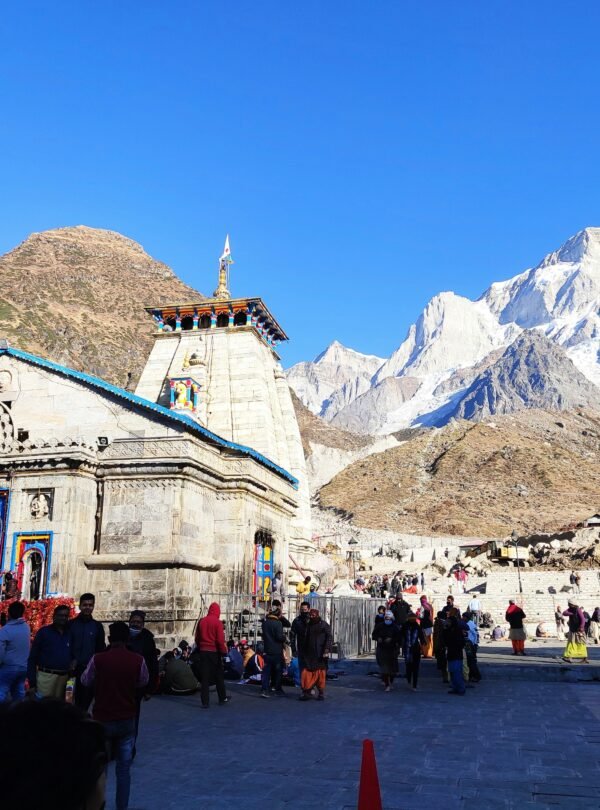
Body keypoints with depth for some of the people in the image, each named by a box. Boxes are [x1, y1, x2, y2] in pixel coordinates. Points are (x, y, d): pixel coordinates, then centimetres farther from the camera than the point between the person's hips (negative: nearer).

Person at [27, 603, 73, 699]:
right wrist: (32, 683, -7)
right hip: (46, 676, -4)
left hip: (64, 677, 4)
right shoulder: (44, 632, -1)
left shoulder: (70, 634, 10)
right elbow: (32, 658, -2)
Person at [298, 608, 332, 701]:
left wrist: (326, 650, -18)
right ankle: (306, 693, 2)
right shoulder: (309, 625, 15)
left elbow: (329, 638, -8)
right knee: (307, 673, -2)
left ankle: (321, 693, 11)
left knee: (320, 673, -1)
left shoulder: (324, 625, -2)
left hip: (320, 655, -5)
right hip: (309, 654, 5)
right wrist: (303, 651, 18)